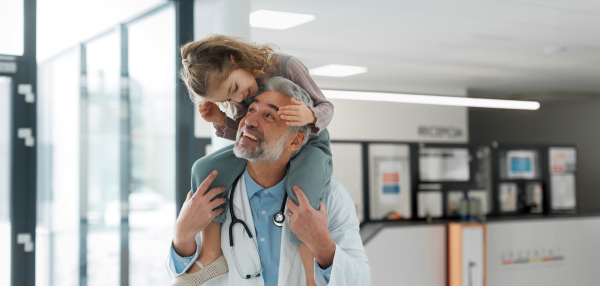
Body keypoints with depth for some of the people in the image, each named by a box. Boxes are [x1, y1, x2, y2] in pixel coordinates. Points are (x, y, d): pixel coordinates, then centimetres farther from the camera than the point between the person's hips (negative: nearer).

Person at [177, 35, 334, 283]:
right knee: (207, 169, -18)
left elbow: (326, 106, -14)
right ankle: (212, 254, -10)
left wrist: (310, 116, -39)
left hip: (308, 143, -5)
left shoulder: (286, 67, -21)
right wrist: (222, 121, -16)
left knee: (301, 186, -40)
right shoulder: (238, 97, -4)